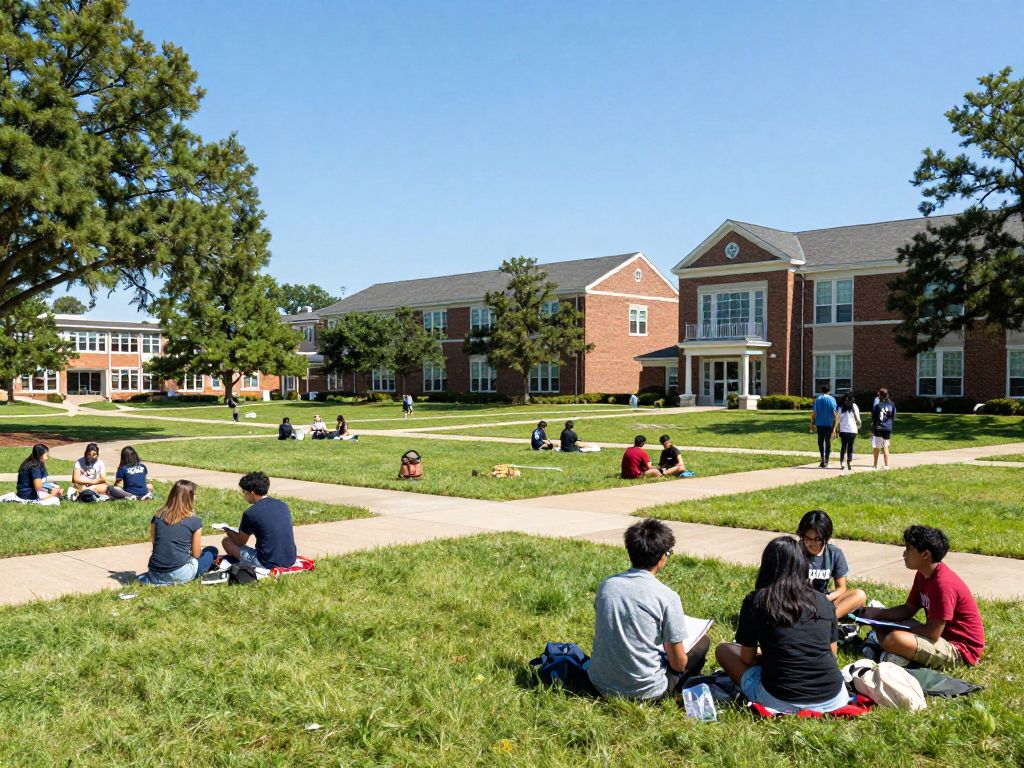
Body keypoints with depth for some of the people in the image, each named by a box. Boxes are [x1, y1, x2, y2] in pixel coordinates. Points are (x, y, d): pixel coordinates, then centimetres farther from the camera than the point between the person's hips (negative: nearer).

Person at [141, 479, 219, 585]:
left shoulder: (158, 516, 4)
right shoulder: (194, 521, -7)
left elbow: (154, 543, 12)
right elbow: (196, 554, 0)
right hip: (180, 575, -6)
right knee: (212, 551, 18)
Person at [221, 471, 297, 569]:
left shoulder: (250, 513, -10)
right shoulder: (283, 505, 6)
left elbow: (241, 542, 4)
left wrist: (228, 531, 25)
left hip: (269, 564, -6)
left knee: (227, 541, 8)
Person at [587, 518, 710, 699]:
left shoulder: (606, 585, -1)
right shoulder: (667, 597, -15)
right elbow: (678, 664, -10)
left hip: (601, 685, 5)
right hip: (644, 690, -5)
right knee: (702, 641, 15)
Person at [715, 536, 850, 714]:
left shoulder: (755, 602, -4)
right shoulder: (824, 602, 5)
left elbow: (747, 658, 4)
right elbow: (832, 652, 16)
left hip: (781, 701, -4)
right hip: (832, 700, 4)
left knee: (723, 650, 16)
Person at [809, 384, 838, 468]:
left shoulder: (817, 399, 1)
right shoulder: (832, 399, -1)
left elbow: (814, 413, -3)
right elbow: (835, 413, -4)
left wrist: (812, 424, 4)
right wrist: (835, 425, 2)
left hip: (820, 424, 0)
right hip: (829, 424, 0)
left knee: (820, 442, 6)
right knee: (828, 442, 9)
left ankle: (822, 459, -10)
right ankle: (826, 461, 10)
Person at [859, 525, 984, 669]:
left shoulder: (943, 584, -26)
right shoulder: (923, 575, 4)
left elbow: (933, 634, -26)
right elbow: (909, 609, 13)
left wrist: (900, 629, -11)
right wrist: (876, 613, -2)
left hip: (960, 650, -10)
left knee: (895, 639, -34)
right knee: (881, 624, 9)